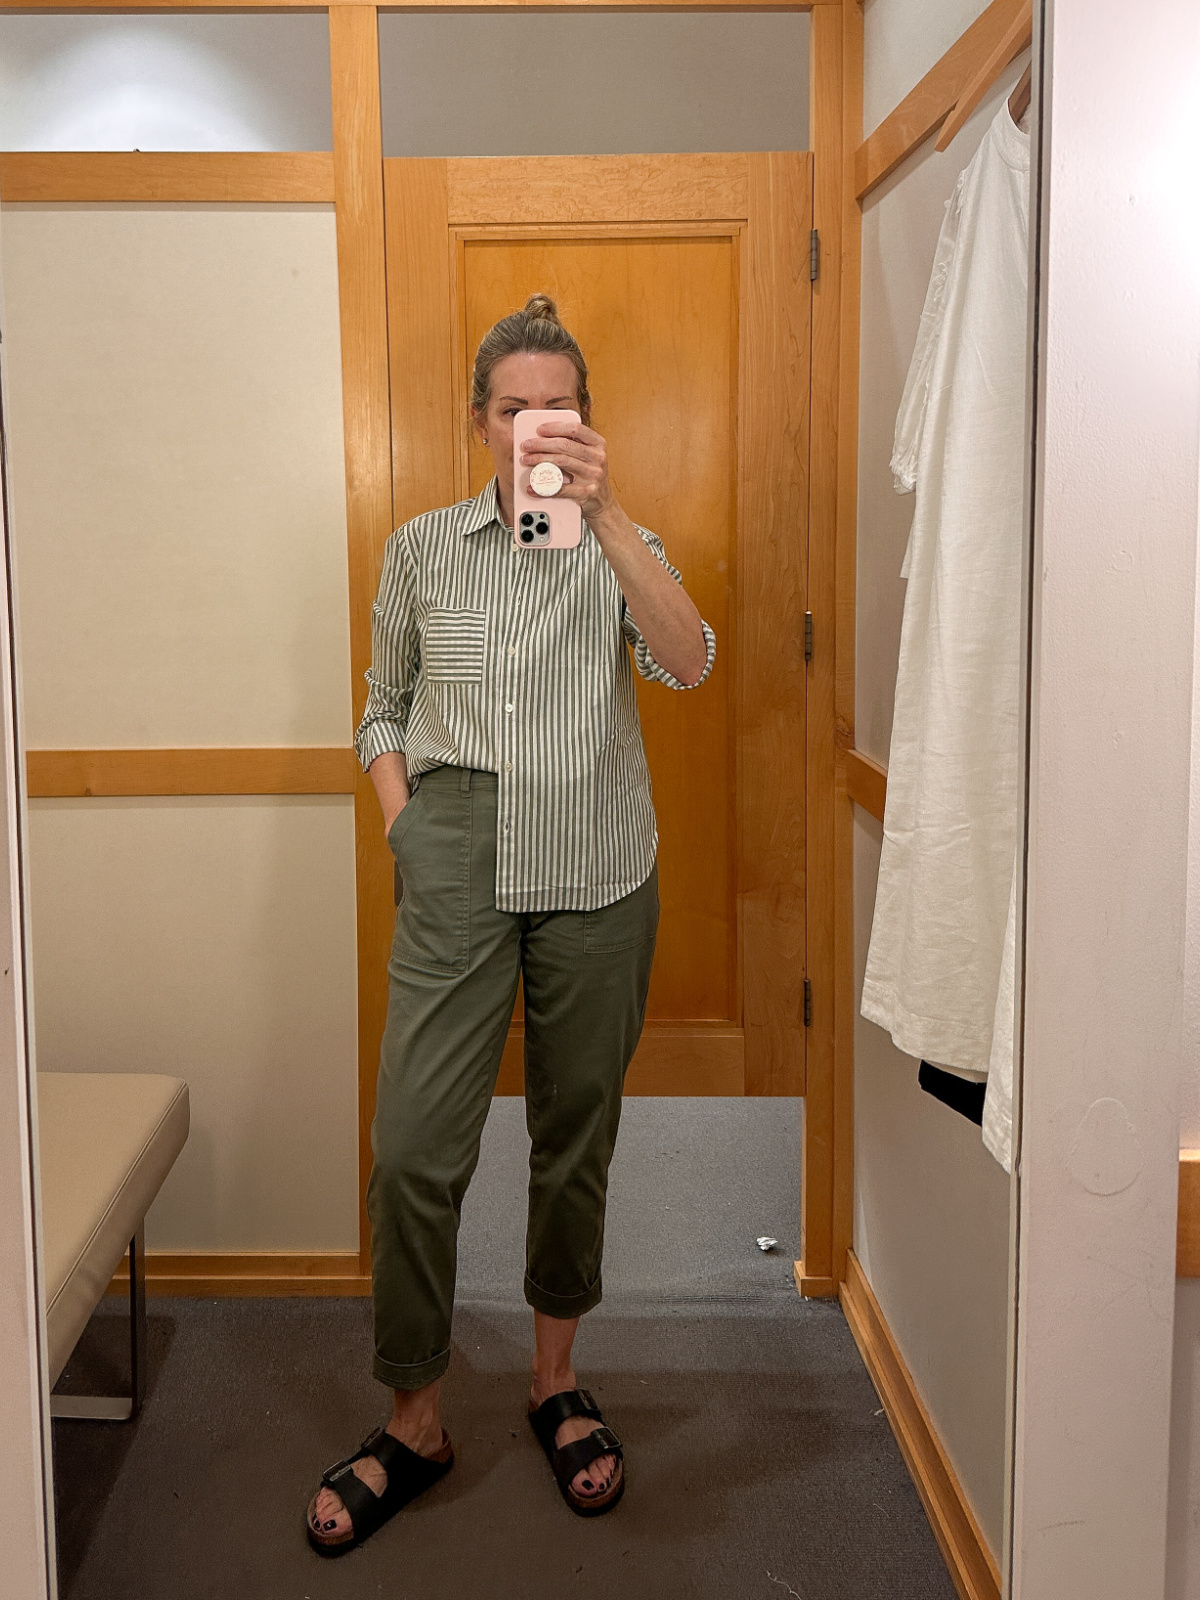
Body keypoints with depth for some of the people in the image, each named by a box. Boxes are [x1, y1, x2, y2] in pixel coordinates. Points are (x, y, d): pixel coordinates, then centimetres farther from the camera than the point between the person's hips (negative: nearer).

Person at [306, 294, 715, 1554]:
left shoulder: (620, 548, 5)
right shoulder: (422, 549, 9)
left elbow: (687, 664, -15)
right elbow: (382, 709, 16)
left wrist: (604, 513, -24)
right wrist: (401, 826, 1)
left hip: (597, 875, 0)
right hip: (457, 870, 0)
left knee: (576, 1141, 11)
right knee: (413, 1147, -6)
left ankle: (555, 1381, 31)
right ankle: (413, 1422, 12)